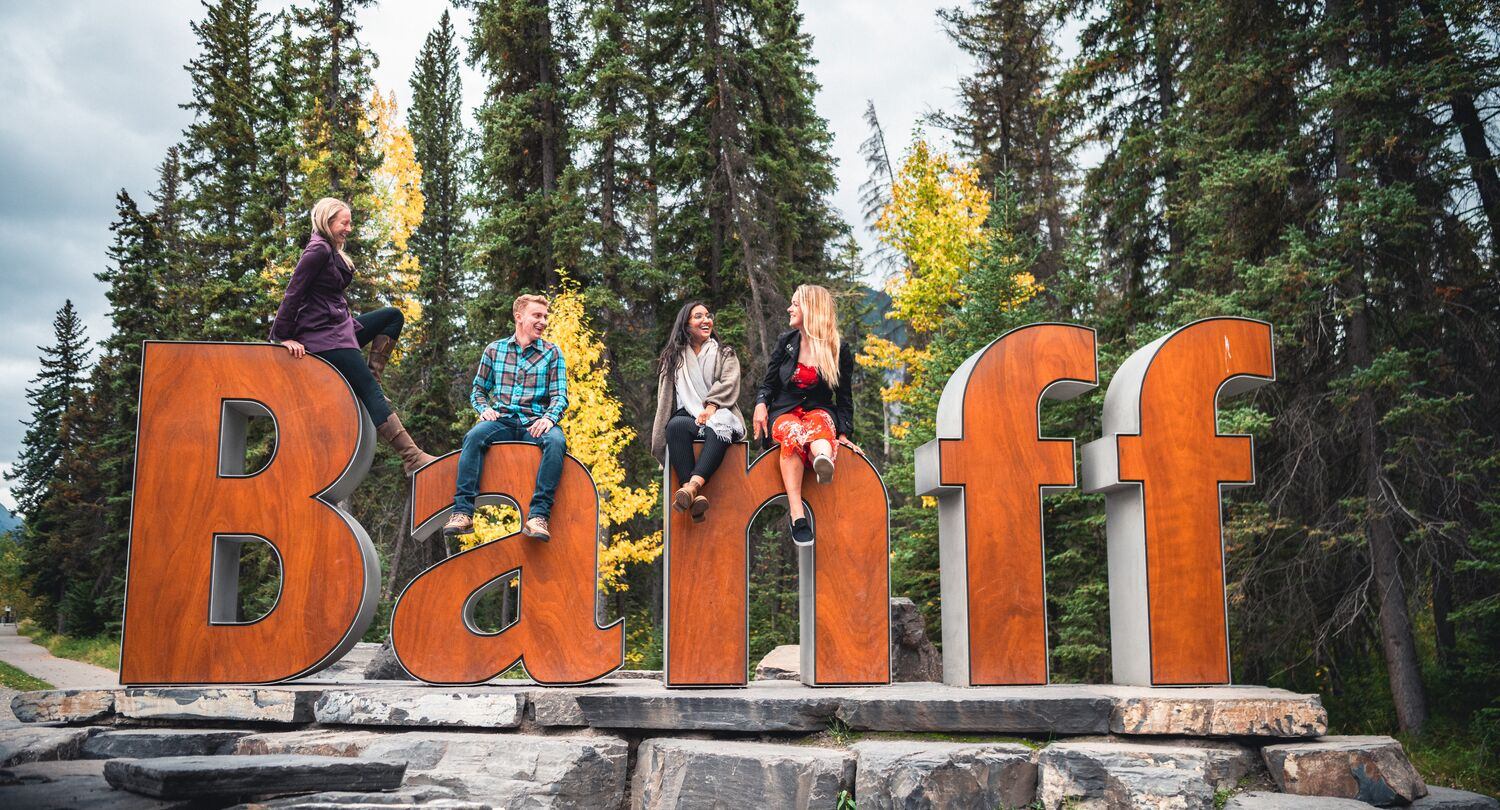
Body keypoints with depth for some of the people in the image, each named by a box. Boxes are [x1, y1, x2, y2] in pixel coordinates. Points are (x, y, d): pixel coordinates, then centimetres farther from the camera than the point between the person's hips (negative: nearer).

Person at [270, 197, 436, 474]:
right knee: (370, 392, -13)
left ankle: (371, 377, 1)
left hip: (341, 329, 10)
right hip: (324, 337, -10)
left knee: (393, 316, 12)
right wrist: (284, 337, -17)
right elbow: (293, 293, -17)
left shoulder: (333, 253, 17)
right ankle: (412, 458, -17)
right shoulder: (318, 250, -12)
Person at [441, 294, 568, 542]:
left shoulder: (552, 352, 11)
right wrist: (484, 409, -4)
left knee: (556, 442, -35)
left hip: (535, 423, -1)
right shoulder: (494, 350, 15)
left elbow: (560, 395, 3)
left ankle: (538, 515, -41)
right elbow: (478, 391, 19)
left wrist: (549, 417, -17)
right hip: (502, 421, 1)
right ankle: (463, 512, -37)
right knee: (473, 437, -32)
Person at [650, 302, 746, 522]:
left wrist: (710, 408, -16)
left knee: (718, 426, -39)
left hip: (719, 416, -1)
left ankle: (693, 485, -58)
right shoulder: (674, 357, 21)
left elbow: (728, 385, 1)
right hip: (688, 418, 1)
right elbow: (666, 396, 15)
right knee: (675, 425, -36)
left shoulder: (725, 354, 19)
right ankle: (695, 495, -51)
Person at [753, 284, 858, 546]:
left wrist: (844, 432, -5)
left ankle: (823, 455, -78)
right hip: (784, 412, 0)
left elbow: (844, 397, 7)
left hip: (819, 410, 0)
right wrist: (761, 404, -8)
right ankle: (797, 515, -51)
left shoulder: (839, 350, 5)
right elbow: (768, 383, 14)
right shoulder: (785, 342, 10)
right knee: (792, 433, -37)